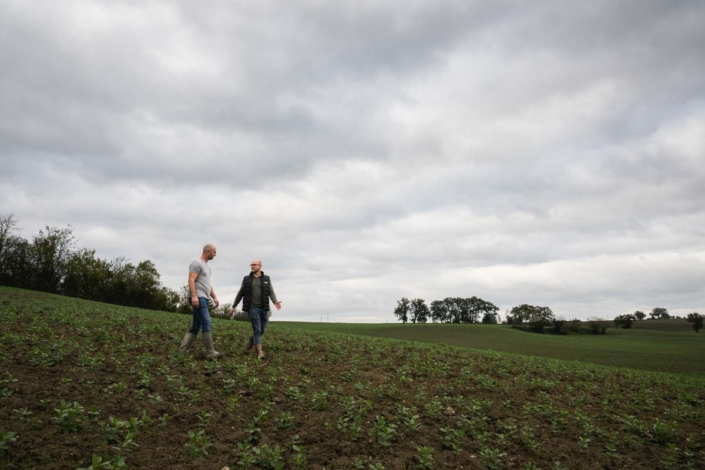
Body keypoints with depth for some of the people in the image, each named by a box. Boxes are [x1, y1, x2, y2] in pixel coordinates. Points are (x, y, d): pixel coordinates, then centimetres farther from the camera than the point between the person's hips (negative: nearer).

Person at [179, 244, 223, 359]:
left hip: (204, 299, 10)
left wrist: (215, 297, 20)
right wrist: (194, 296, -26)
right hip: (198, 298, -10)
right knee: (206, 323, -14)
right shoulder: (197, 263, -7)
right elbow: (191, 280, -17)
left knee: (196, 326, 9)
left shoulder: (207, 266, 23)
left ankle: (182, 350, 12)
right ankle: (210, 352, -15)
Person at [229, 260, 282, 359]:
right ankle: (259, 353, -12)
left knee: (261, 331, 8)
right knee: (257, 330, -11)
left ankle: (248, 348, 26)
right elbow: (240, 294, 14)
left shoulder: (266, 279, 9)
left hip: (264, 309, 3)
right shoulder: (246, 279, 8)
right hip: (253, 308, -2)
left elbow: (271, 292, 1)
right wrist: (233, 306, 14)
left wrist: (275, 302, -19)